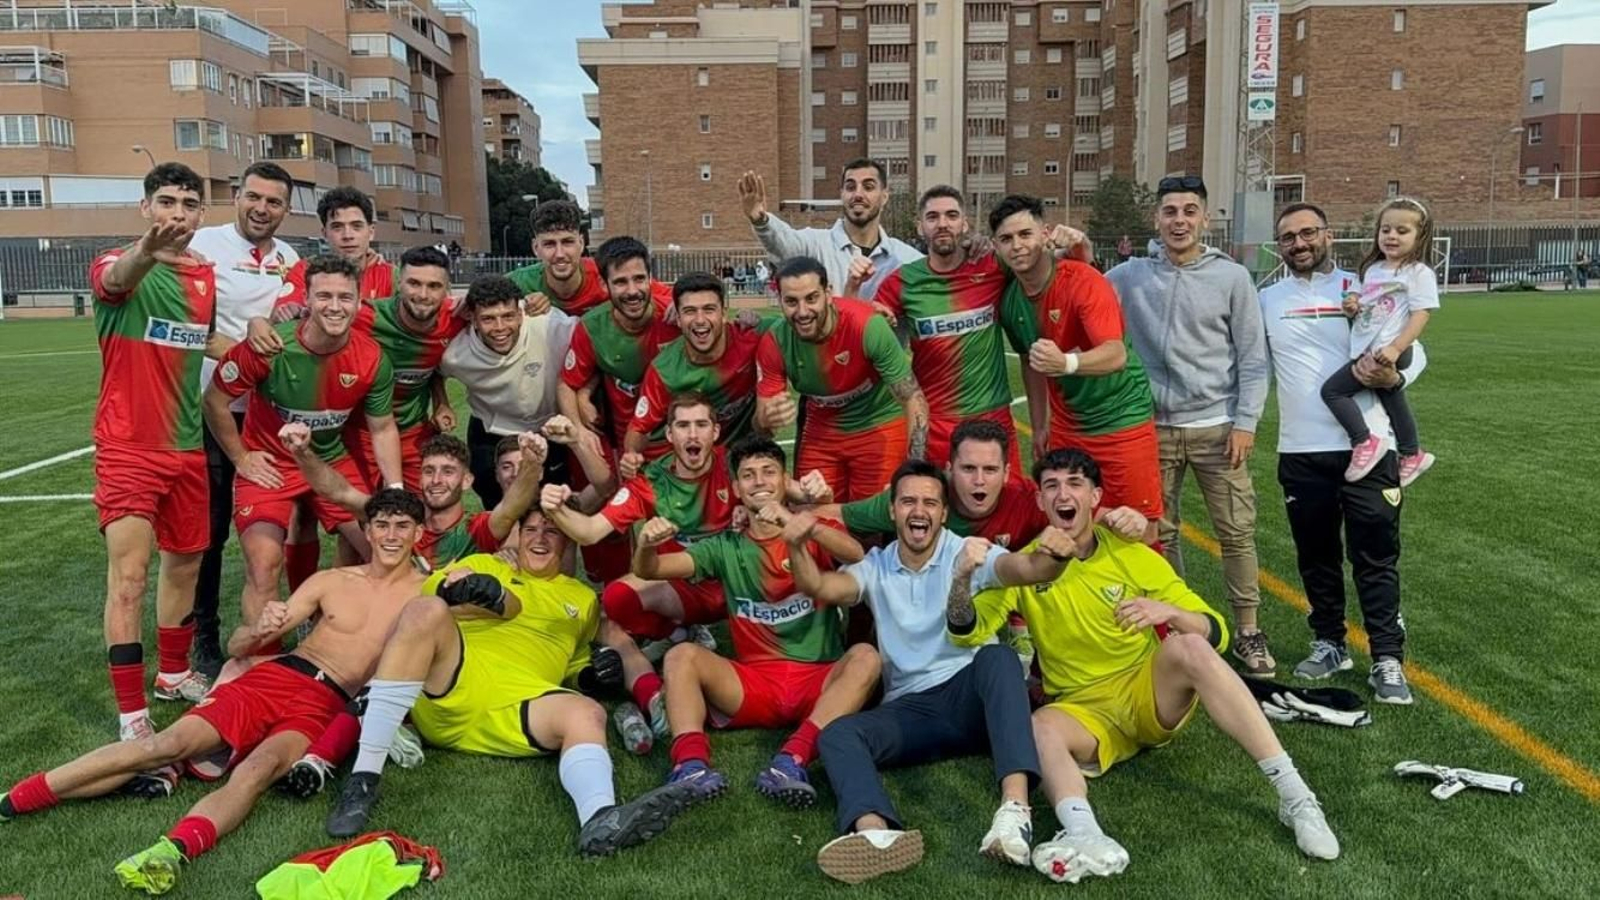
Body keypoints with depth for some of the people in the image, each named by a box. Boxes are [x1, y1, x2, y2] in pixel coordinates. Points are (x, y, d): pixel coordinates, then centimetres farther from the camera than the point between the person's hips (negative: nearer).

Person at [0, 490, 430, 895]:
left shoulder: (422, 592, 8)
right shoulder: (330, 582, 13)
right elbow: (237, 646, 12)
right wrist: (258, 631, -11)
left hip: (323, 707, -2)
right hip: (273, 677, 3)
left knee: (260, 767, -32)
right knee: (166, 744, -15)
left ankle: (171, 853, -53)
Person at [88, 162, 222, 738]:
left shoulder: (207, 276, 6)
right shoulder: (120, 266, -11)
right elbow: (115, 279, -37)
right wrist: (146, 250, -61)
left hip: (187, 447, 6)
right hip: (128, 448, -6)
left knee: (185, 561, 17)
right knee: (129, 576, -10)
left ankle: (174, 673, 35)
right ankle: (131, 716, -5)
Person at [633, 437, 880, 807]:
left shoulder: (813, 538, 8)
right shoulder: (726, 548, 13)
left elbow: (856, 554, -15)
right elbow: (649, 570, 3)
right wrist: (646, 544, -22)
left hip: (819, 681, -1)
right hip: (752, 684, 1)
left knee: (865, 656, -29)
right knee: (682, 655, -21)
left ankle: (791, 760, -43)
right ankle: (692, 765, -40)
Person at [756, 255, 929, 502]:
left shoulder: (867, 325, -29)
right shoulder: (774, 343, -19)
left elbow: (914, 400, -24)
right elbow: (760, 420, -12)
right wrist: (767, 419, -37)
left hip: (880, 426, -3)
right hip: (821, 430, 3)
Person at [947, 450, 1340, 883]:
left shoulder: (1131, 555, 0)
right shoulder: (1026, 564, 1)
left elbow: (1215, 632, -2)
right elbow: (968, 633, -7)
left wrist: (1169, 612, -25)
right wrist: (964, 579, -28)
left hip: (1152, 696, 0)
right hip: (1085, 712, 0)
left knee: (1190, 647, -30)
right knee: (1038, 726, -32)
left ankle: (1294, 795, -31)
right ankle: (1086, 838, -58)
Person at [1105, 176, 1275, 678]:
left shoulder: (1232, 278, 0)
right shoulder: (1129, 277, 3)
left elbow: (1253, 359, 1)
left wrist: (1245, 422, -6)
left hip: (1216, 426, -1)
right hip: (1153, 426, 2)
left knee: (1236, 532, 0)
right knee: (1159, 532, 9)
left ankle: (1248, 633, 13)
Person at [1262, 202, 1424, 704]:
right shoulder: (1268, 301, 7)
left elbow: (1414, 351, 3)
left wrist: (1394, 376, -17)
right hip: (1301, 452, 2)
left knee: (1376, 557, 0)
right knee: (1315, 555, 12)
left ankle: (1387, 658, 7)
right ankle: (1329, 643, 27)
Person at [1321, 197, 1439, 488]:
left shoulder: (1419, 273, -8)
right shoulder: (1373, 269, 15)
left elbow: (1421, 314, -16)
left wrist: (1395, 348, -26)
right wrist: (1353, 307, 0)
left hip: (1385, 354, -8)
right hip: (1366, 353, 8)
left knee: (1332, 389, -16)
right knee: (1393, 401, 21)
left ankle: (1365, 442, -12)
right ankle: (1412, 454, 37)